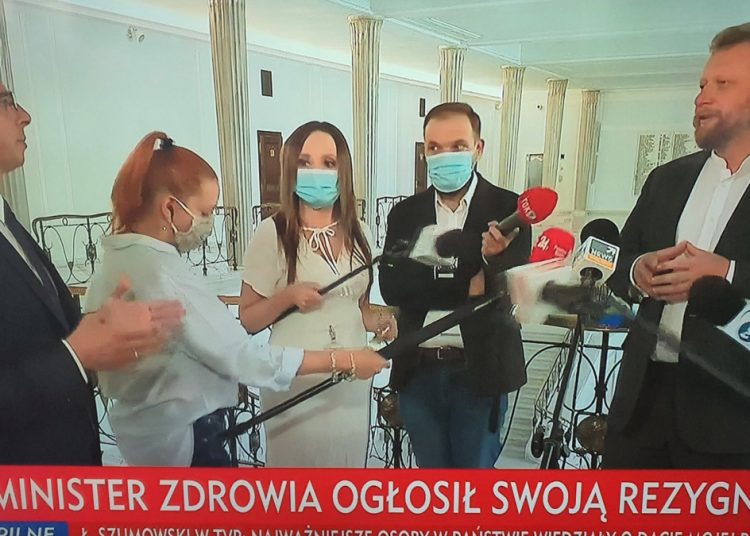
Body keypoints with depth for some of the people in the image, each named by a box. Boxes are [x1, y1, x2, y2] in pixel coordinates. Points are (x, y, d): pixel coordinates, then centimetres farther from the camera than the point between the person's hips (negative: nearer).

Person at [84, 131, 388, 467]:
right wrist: (345, 360, -23)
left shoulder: (118, 261, 0)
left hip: (145, 428, 10)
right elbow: (244, 358, -29)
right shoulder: (163, 274, -29)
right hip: (182, 437, -9)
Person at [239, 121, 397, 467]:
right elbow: (248, 319, -7)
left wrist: (378, 321, -5)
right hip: (294, 383, -4)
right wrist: (287, 297, -23)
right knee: (297, 460, 11)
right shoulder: (272, 233, -11)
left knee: (348, 460, 18)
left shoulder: (357, 233, 3)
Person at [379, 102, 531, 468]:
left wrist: (494, 257, -35)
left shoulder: (508, 208, -5)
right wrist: (466, 287, -17)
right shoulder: (405, 213, 2)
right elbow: (392, 286, -9)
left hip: (480, 371, -2)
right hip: (418, 372, 3)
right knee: (431, 469, 19)